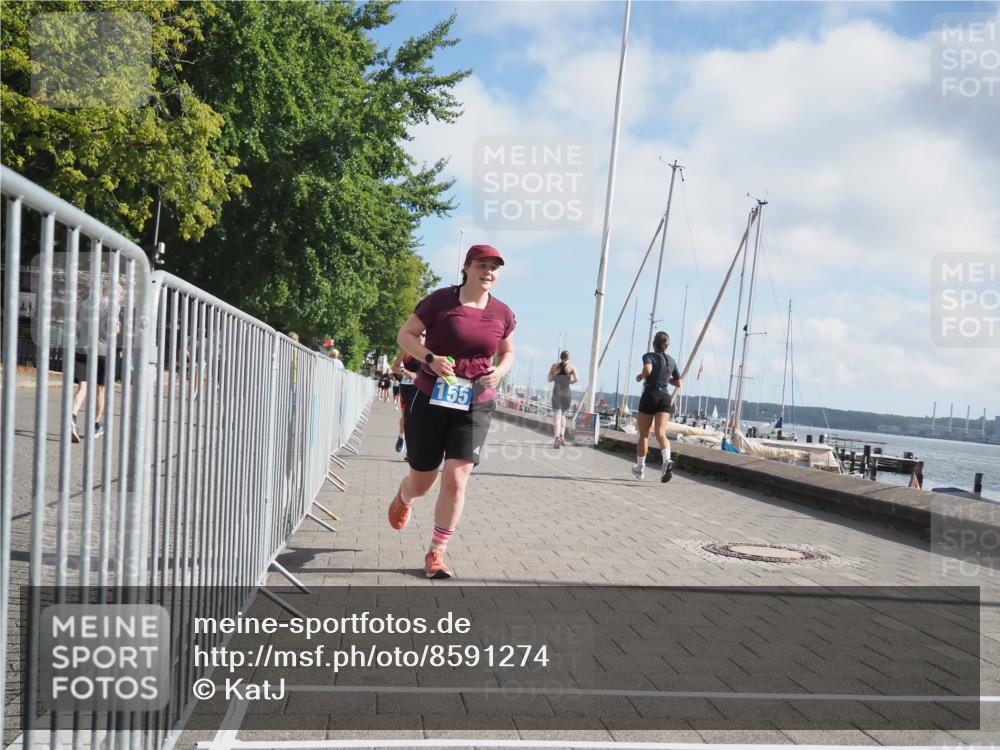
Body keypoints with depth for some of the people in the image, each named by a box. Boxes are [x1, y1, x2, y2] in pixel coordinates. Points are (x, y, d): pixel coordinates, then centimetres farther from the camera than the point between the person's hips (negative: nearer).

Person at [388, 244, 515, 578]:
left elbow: (508, 353, 18)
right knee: (421, 481, 10)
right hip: (431, 400, -1)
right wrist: (430, 358, -18)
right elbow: (405, 335, -1)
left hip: (475, 406, 2)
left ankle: (436, 554, 5)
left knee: (456, 480, -11)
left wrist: (498, 372, -4)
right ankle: (403, 499, 50)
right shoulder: (440, 300, -7)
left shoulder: (502, 314, 3)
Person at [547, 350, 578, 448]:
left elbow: (549, 379, 4)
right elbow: (576, 379, -12)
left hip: (556, 393, 0)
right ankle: (562, 435, 13)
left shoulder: (554, 366, 6)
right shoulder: (571, 367, 2)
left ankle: (557, 437, -25)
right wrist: (571, 381, 9)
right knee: (562, 414, 22)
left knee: (557, 416, -6)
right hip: (566, 393, 1)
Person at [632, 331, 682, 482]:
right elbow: (678, 383, 20)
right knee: (661, 433, -10)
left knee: (644, 434, 11)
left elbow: (648, 369, -26)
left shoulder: (649, 356, -3)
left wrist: (640, 376, -6)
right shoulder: (671, 360, 13)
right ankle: (667, 460, -37)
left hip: (649, 396, -3)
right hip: (664, 398, 3)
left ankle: (640, 467, 21)